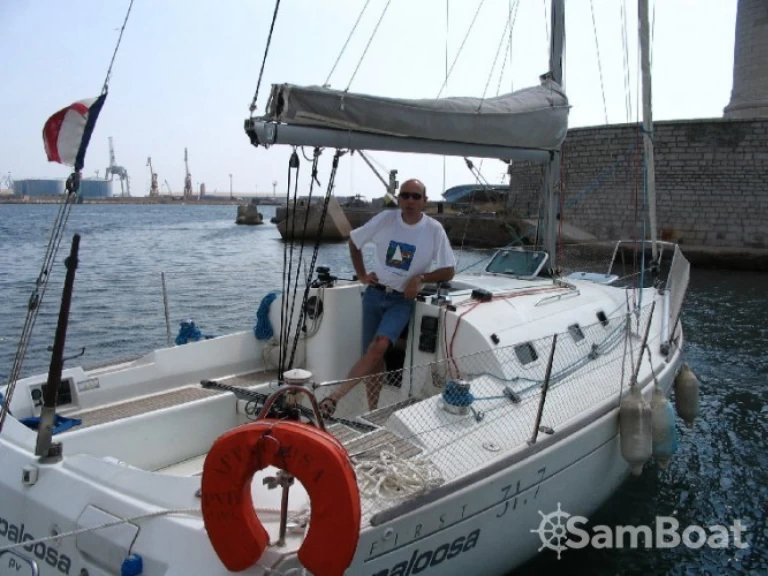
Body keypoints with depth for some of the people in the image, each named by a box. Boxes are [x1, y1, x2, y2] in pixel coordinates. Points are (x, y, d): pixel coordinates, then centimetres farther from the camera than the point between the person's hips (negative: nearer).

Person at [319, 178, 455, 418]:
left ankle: (334, 396, -26)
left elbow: (448, 271, -2)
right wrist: (362, 275, 4)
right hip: (375, 294, 3)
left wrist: (421, 277, -17)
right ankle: (373, 412, 14)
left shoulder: (434, 229, -8)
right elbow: (354, 241, 12)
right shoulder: (385, 219, -3)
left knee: (379, 346, -26)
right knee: (372, 355, 2)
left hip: (402, 300, -2)